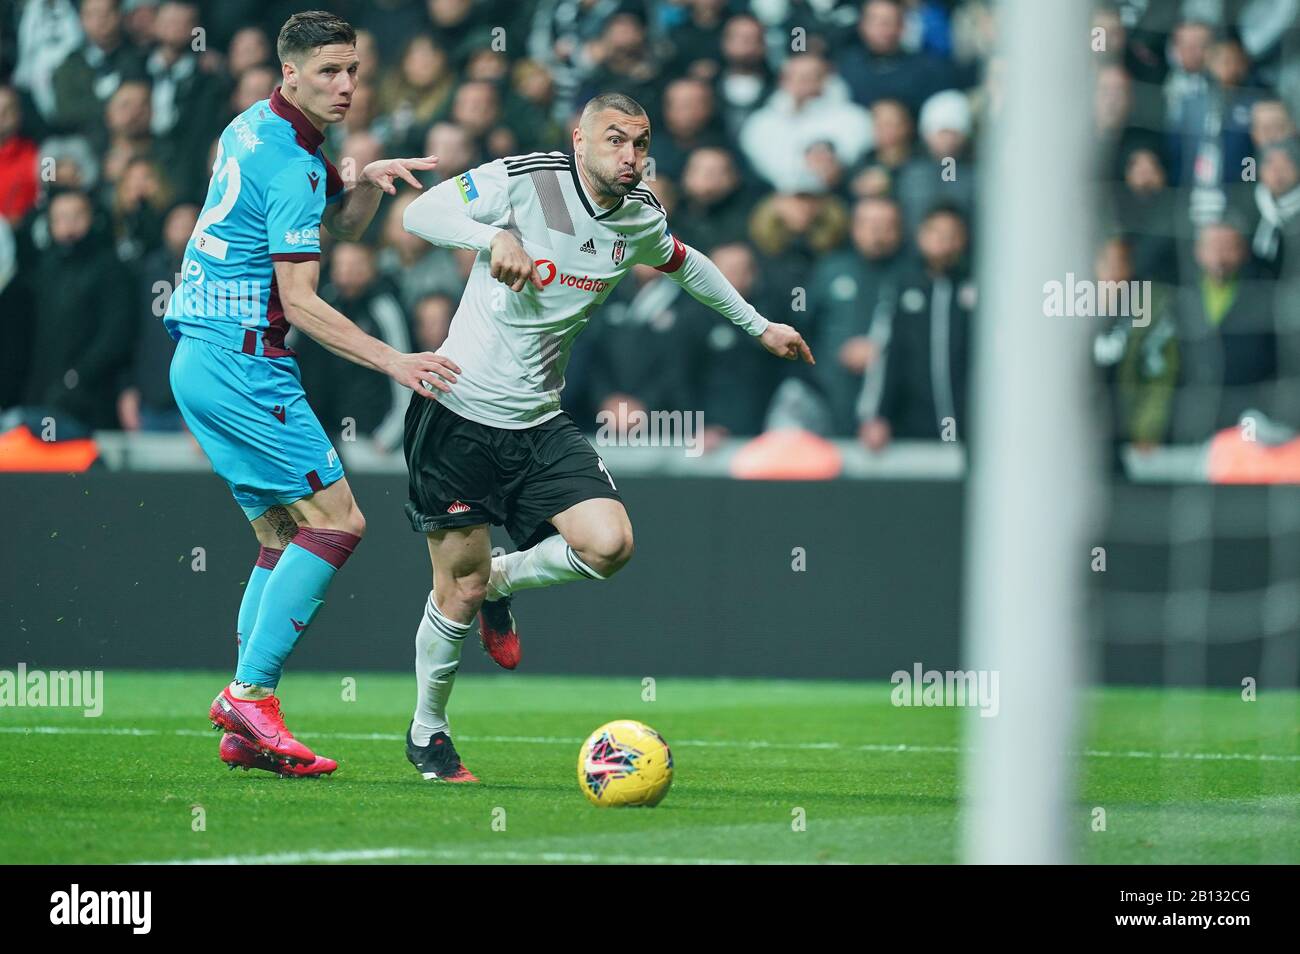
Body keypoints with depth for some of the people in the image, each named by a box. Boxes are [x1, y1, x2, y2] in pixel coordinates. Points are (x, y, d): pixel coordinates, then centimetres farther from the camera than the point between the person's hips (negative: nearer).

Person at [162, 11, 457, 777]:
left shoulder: (256, 128, 13)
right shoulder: (290, 167, -17)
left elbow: (342, 224, 25)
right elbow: (299, 303, -19)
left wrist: (370, 180, 4)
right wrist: (394, 362, -22)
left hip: (201, 360, 10)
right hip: (241, 361, -10)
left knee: (286, 537, 10)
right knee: (336, 520, -10)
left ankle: (245, 730, 4)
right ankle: (251, 692, -14)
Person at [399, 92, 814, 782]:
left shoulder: (640, 219, 4)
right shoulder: (523, 181, -13)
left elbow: (683, 262, 25)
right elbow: (420, 212, -18)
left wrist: (759, 326, 32)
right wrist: (494, 236, -36)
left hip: (539, 423, 5)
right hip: (459, 413, -5)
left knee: (609, 544, -17)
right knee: (459, 591, -4)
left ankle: (501, 581, 15)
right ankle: (426, 732, 20)